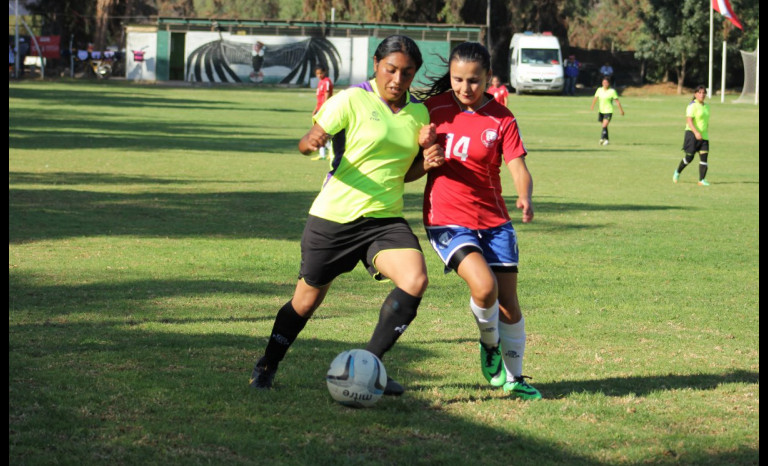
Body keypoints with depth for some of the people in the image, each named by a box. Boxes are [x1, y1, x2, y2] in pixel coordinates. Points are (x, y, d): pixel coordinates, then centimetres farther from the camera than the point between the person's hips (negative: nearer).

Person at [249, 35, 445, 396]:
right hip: (333, 217, -4)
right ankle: (267, 365, 33)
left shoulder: (419, 113, 9)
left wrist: (427, 162, -2)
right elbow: (309, 142, -12)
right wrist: (312, 142, -35)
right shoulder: (351, 100, -8)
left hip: (385, 218, 4)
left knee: (415, 280, -21)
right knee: (308, 299, 7)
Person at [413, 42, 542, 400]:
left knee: (508, 302, 1)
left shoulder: (502, 119, -3)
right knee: (484, 286, -23)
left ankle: (513, 378, 20)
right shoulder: (435, 108, 1)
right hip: (446, 219, -1)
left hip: (493, 219, 1)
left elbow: (518, 167, -12)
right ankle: (489, 345, 7)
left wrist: (525, 196, -33)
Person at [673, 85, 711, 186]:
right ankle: (678, 172, 26)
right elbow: (689, 120, -20)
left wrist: (706, 134, 23)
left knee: (704, 156, -6)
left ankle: (702, 180, -7)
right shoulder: (692, 106, -10)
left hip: (704, 136, 7)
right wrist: (696, 132, -30)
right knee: (689, 157, 0)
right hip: (692, 134, -7)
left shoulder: (706, 106, 14)